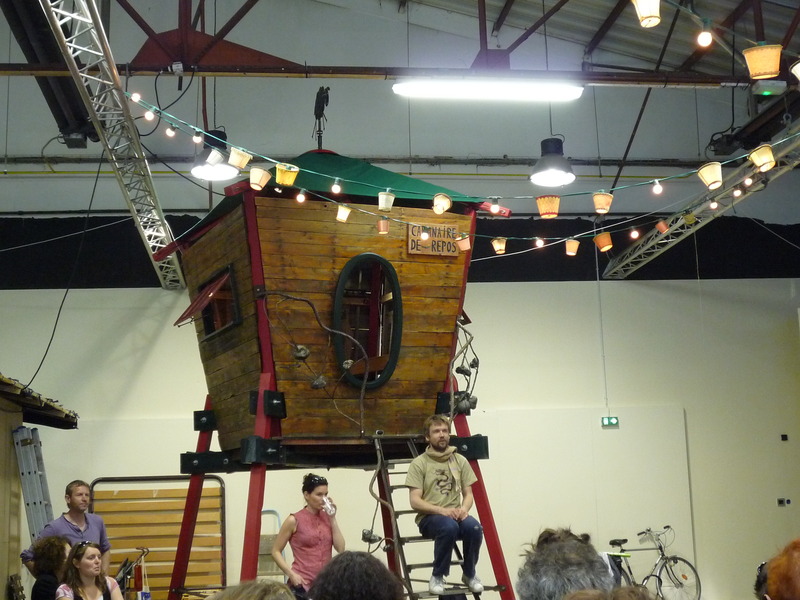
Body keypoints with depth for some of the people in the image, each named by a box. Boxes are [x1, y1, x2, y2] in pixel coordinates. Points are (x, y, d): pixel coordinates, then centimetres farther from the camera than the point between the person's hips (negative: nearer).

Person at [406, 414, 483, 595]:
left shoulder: (460, 461, 9)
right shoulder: (419, 463, -3)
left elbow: (468, 494, 10)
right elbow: (415, 501, -8)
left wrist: (464, 508, -14)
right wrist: (441, 510, -23)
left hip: (455, 514, 3)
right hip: (428, 517, -3)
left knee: (474, 527, -31)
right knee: (449, 526, -38)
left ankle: (469, 574, -5)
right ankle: (437, 576, -16)